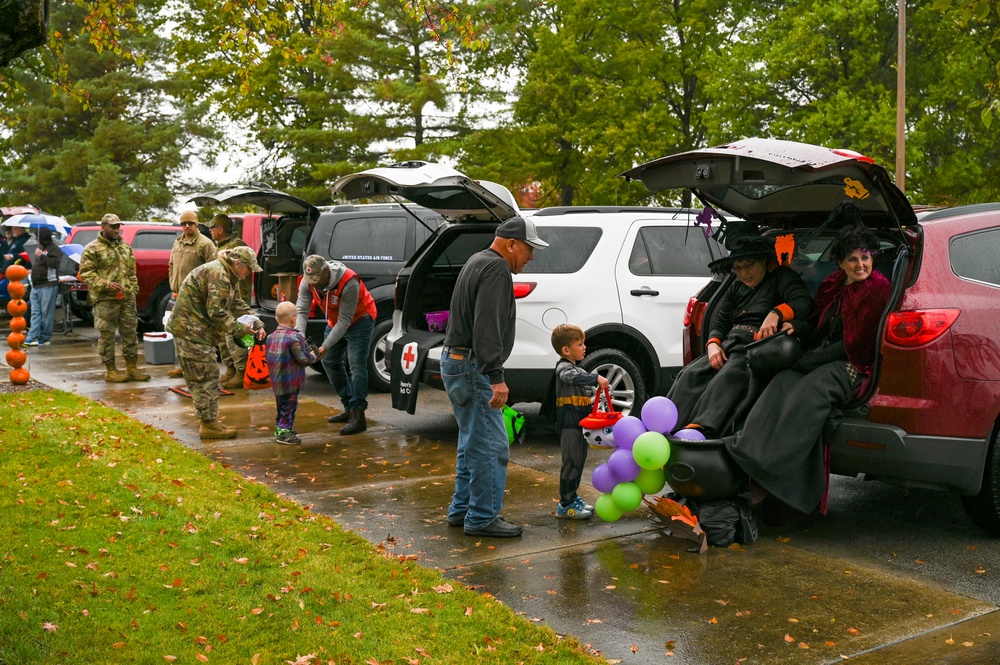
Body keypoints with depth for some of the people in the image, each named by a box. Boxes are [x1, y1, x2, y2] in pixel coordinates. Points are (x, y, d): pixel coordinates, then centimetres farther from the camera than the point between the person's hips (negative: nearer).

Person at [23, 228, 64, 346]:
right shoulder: (40, 248, 20)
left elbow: (55, 263, -22)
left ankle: (44, 338, 3)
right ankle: (32, 337, 5)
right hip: (36, 286, 9)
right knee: (35, 313, 6)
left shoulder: (54, 249, -7)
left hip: (48, 286, -9)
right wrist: (33, 270, 19)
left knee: (47, 313, -3)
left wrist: (42, 256, -19)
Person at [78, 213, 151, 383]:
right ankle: (110, 370, 8)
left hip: (127, 297, 6)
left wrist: (133, 288, 13)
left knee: (129, 332, 9)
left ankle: (132, 368, 18)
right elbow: (85, 273, -9)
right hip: (105, 299, -6)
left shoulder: (125, 246, 16)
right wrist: (106, 284, -18)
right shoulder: (92, 248, -4)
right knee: (107, 334, -1)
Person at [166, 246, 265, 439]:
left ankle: (211, 422, 20)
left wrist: (258, 324, 4)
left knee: (209, 377, 14)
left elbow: (238, 304, 17)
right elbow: (217, 313, -25)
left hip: (199, 331, 11)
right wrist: (240, 329, -17)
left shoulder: (229, 277, 13)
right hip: (190, 329, -11)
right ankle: (209, 425, 0)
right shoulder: (217, 274, -22)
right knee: (205, 378, -6)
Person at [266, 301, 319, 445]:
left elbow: (269, 357, 15)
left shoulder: (272, 337, 6)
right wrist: (314, 355, 2)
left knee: (281, 405, 21)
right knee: (289, 405, 0)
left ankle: (279, 427, 32)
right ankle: (284, 432, 2)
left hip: (276, 381, 8)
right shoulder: (295, 337, -19)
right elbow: (303, 358, -19)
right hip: (290, 381, -8)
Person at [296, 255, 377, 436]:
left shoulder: (349, 283, -36)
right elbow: (301, 310, -17)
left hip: (359, 319, -7)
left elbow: (344, 320, -33)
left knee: (356, 365, -17)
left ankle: (358, 415, -17)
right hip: (335, 320, 8)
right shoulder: (307, 283, -17)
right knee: (330, 362, 9)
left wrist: (326, 346, -35)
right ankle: (349, 407, 18)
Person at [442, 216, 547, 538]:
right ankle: (483, 519, 0)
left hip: (455, 362, 11)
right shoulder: (496, 268, -15)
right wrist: (496, 377, -27)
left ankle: (462, 509, 25)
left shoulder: (479, 262, 18)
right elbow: (487, 328, -25)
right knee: (491, 446, -6)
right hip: (472, 367, -11)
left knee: (473, 442, 18)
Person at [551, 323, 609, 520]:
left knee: (579, 460, 15)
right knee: (572, 461, -10)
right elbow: (573, 378, -35)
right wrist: (596, 378, -43)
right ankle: (565, 505, -6)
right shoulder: (563, 367, -10)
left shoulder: (579, 369, 20)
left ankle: (572, 497, 26)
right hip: (569, 422, -10)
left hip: (581, 421, 10)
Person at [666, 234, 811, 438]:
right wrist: (713, 344, -1)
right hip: (729, 345, 6)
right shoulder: (736, 288, 27)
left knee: (729, 377, -37)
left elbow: (804, 304, -11)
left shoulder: (782, 277, 8)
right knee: (691, 375, -22)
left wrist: (775, 314, -31)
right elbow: (720, 324, 22)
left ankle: (701, 430, -57)